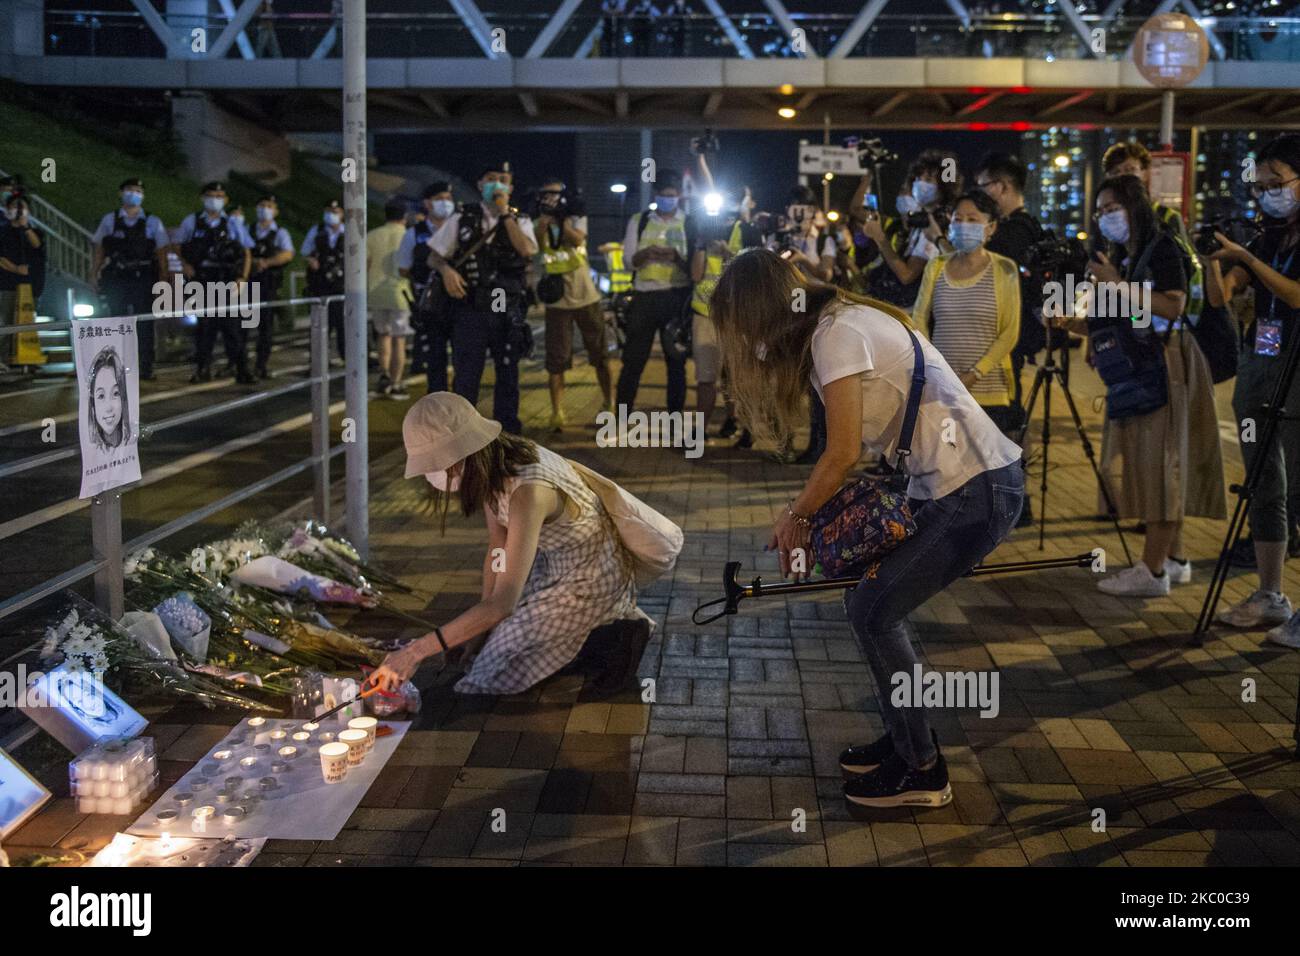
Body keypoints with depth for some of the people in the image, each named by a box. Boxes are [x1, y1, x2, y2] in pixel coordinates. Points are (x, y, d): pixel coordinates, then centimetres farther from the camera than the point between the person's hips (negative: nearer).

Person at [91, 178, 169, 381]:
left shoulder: (152, 222, 7)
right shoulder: (109, 220, 8)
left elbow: (161, 252, 4)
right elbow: (99, 249, 10)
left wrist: (163, 280, -2)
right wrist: (95, 274, 4)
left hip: (143, 279, -1)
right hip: (116, 279, 1)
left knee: (144, 325, -1)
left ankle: (145, 369, 4)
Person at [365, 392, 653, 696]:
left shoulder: (529, 490, -35)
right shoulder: (494, 462, -8)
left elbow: (502, 603, -40)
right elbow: (498, 546, 5)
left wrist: (415, 652, -39)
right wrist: (484, 618, 6)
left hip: (591, 587, -9)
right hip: (553, 565, 9)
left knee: (484, 682, -8)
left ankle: (608, 637, -3)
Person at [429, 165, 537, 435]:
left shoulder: (520, 221, 7)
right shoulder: (462, 219, 5)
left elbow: (527, 250, -14)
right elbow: (434, 256, 7)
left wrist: (505, 213, -13)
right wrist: (446, 269, -15)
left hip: (507, 311, 1)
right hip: (470, 309, -1)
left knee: (508, 373, 9)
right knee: (466, 375, -1)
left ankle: (507, 431, 21)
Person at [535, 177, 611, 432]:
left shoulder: (577, 218, 2)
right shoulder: (538, 225, 2)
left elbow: (577, 239, -19)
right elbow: (535, 247, -19)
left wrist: (561, 217, -22)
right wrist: (545, 218, -24)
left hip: (586, 297, 1)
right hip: (557, 302, -1)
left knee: (600, 355, 11)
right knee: (556, 360, -4)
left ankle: (609, 401, 27)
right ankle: (557, 412, 1)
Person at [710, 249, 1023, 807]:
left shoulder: (836, 335, -16)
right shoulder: (843, 319, 13)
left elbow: (844, 452, -16)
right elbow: (871, 440, 10)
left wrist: (795, 517, -2)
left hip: (976, 489, -9)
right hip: (949, 483, 9)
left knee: (874, 615, -4)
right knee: (871, 607, 12)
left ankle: (922, 772, 9)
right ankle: (905, 740, 26)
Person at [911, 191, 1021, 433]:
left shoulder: (1003, 269, 1)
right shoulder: (936, 267, 11)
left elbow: (1010, 332, -3)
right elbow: (919, 320, 11)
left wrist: (975, 374, -12)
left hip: (989, 392, -2)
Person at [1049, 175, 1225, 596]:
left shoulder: (1162, 248, -7)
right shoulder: (1119, 259, 15)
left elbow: (1173, 306, -21)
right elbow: (1110, 323, 15)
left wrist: (1117, 285, -19)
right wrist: (1068, 323, 0)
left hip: (1164, 366, -8)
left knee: (1158, 461, -9)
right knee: (1144, 464, 9)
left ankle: (1153, 569, -9)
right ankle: (1172, 559, 18)